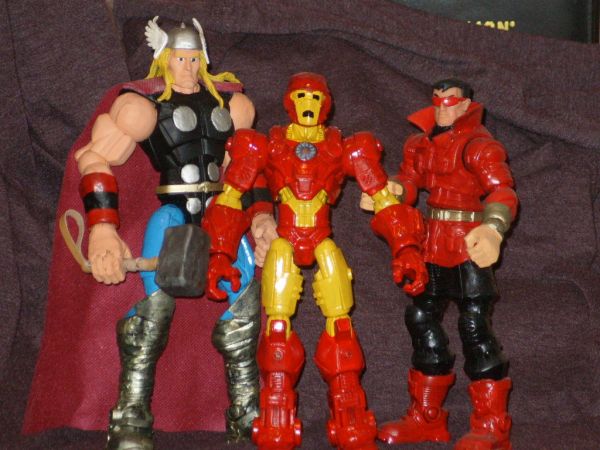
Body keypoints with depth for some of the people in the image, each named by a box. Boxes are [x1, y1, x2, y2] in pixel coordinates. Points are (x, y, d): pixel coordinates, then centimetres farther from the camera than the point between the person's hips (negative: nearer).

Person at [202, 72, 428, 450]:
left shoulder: (345, 150, 8)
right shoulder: (267, 147, 6)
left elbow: (384, 200, 4)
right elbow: (229, 200, 3)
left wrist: (405, 248, -8)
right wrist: (221, 255, -8)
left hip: (326, 248, 0)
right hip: (283, 248, 0)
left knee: (340, 325, -6)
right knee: (277, 326, -5)